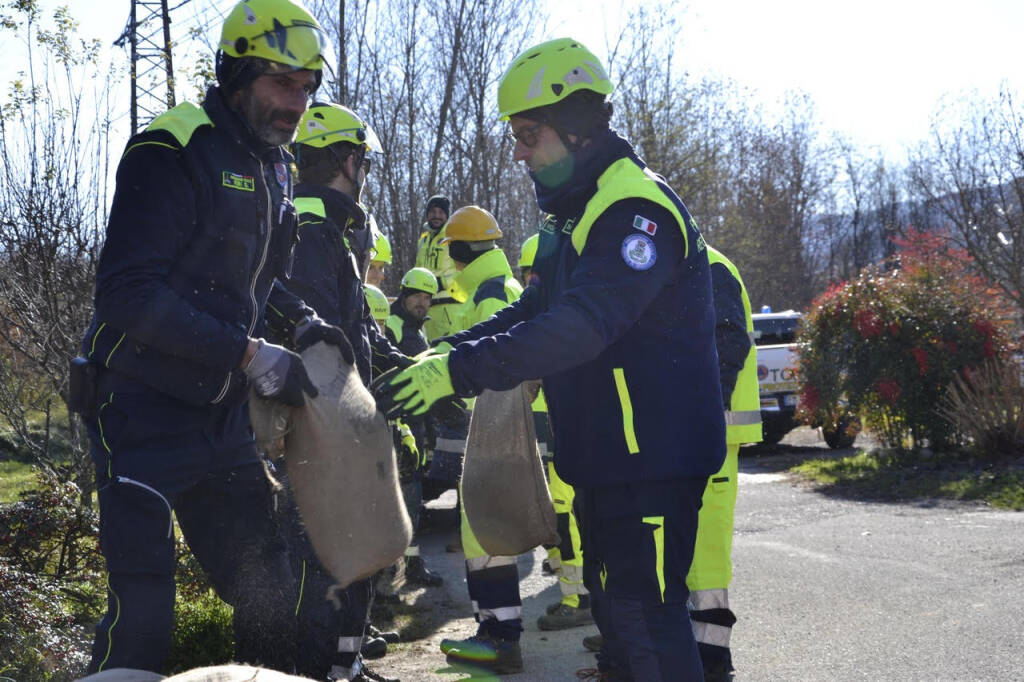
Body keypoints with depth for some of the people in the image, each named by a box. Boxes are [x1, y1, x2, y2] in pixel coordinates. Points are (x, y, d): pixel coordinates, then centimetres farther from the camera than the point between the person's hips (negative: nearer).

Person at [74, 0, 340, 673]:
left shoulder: (274, 168, 11)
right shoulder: (173, 153, -16)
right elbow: (129, 291, -24)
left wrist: (301, 321, 4)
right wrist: (250, 353, -24)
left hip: (221, 413, 8)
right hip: (143, 412, -8)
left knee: (270, 590, 11)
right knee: (143, 610, -9)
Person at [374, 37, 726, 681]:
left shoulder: (637, 207, -19)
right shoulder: (577, 216, 16)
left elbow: (580, 327, -29)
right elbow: (534, 312, 14)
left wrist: (460, 370, -30)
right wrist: (444, 352, -1)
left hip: (654, 455, -10)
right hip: (605, 456, 10)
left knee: (645, 606, -9)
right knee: (610, 597, 19)